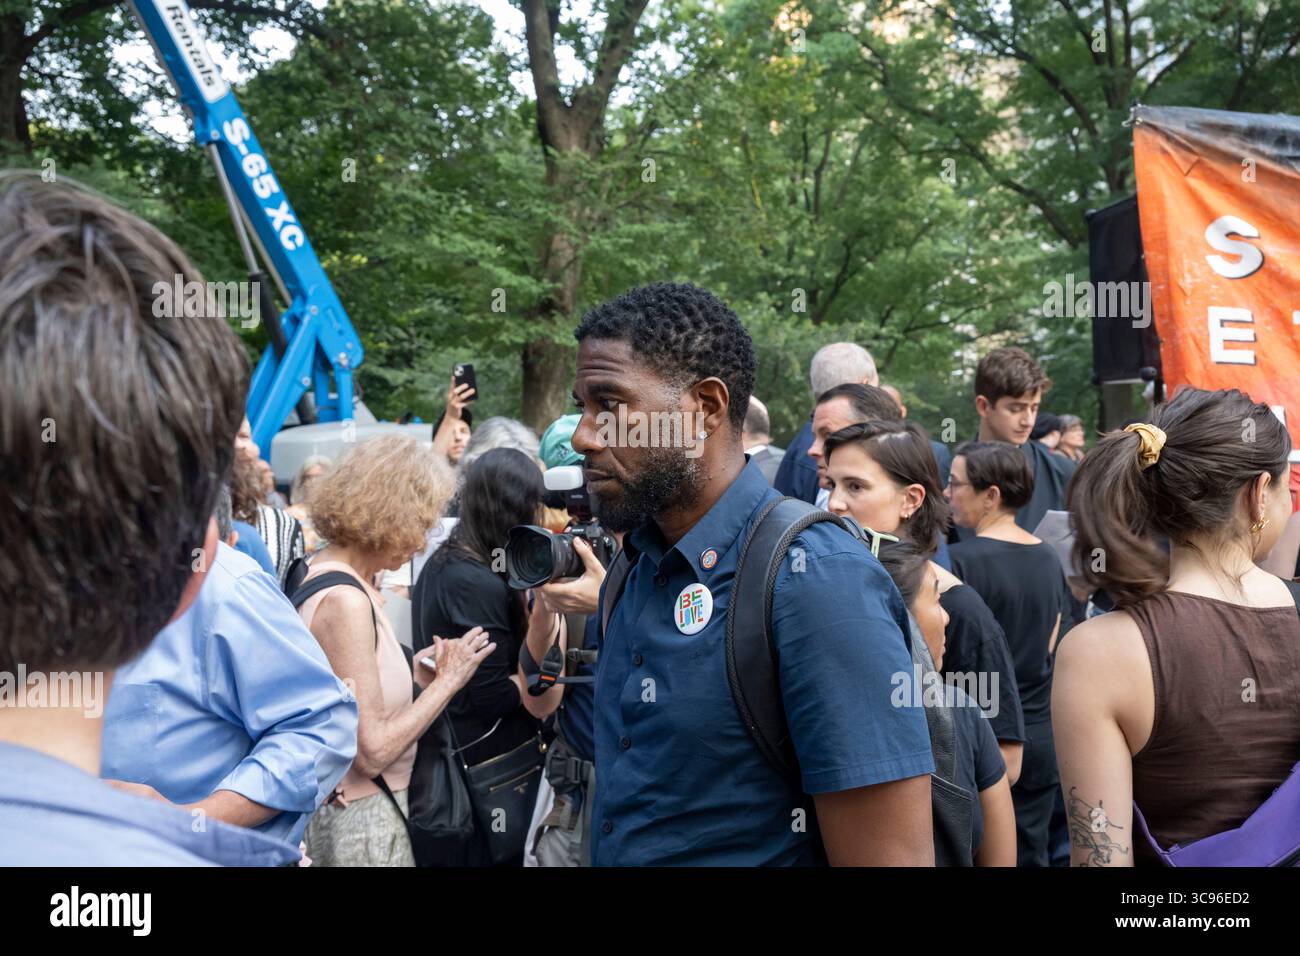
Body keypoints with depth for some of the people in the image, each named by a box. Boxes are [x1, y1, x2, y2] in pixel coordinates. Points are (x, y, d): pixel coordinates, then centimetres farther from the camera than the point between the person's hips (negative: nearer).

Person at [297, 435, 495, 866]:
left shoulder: (317, 569, 5)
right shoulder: (345, 601, -23)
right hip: (358, 819, -9)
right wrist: (446, 681, -14)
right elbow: (372, 752, -23)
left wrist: (411, 675, 5)